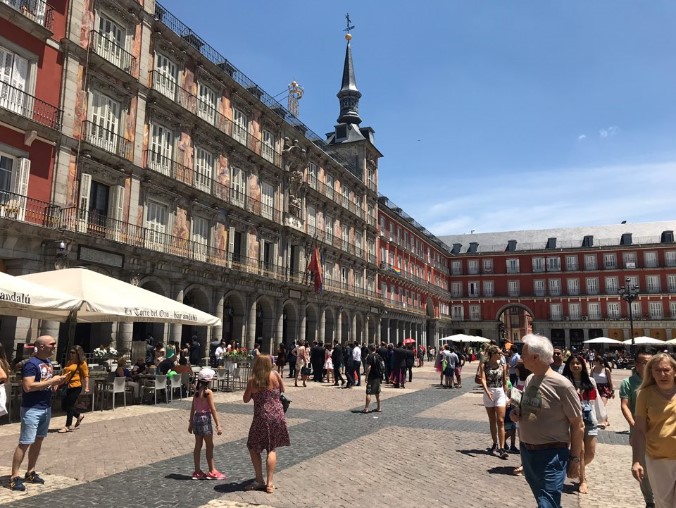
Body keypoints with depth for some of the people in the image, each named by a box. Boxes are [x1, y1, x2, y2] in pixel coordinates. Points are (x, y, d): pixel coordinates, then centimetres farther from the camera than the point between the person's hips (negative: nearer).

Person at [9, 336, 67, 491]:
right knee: (25, 442, -5)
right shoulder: (31, 364, -17)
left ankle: (30, 473, 25)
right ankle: (14, 477, 4)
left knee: (39, 440, 14)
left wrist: (57, 381, 1)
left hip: (46, 408, 9)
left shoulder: (48, 362, 10)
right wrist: (51, 381, -23)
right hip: (32, 409, -9)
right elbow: (28, 387, -27)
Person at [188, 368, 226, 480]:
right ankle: (212, 471, 8)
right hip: (205, 418, -7)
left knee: (198, 446, 12)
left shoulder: (197, 391, 6)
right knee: (210, 446, 2)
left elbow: (193, 408, 11)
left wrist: (191, 422, 19)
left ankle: (197, 472, 18)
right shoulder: (208, 392, -14)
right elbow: (213, 409, -16)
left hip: (197, 417, 7)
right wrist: (218, 425, -14)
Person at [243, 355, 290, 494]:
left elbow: (245, 399, 3)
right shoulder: (275, 376, -4)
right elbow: (282, 390, 11)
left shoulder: (252, 380, -8)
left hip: (262, 417, -2)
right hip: (278, 416, 3)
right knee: (272, 449, 14)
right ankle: (270, 483, 10)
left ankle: (259, 480, 14)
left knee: (253, 448, 16)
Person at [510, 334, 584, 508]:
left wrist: (574, 458, -9)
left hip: (550, 454, -7)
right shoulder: (529, 379, 4)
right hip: (526, 451, 8)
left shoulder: (561, 385, -18)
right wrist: (517, 413, -2)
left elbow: (578, 426, -11)